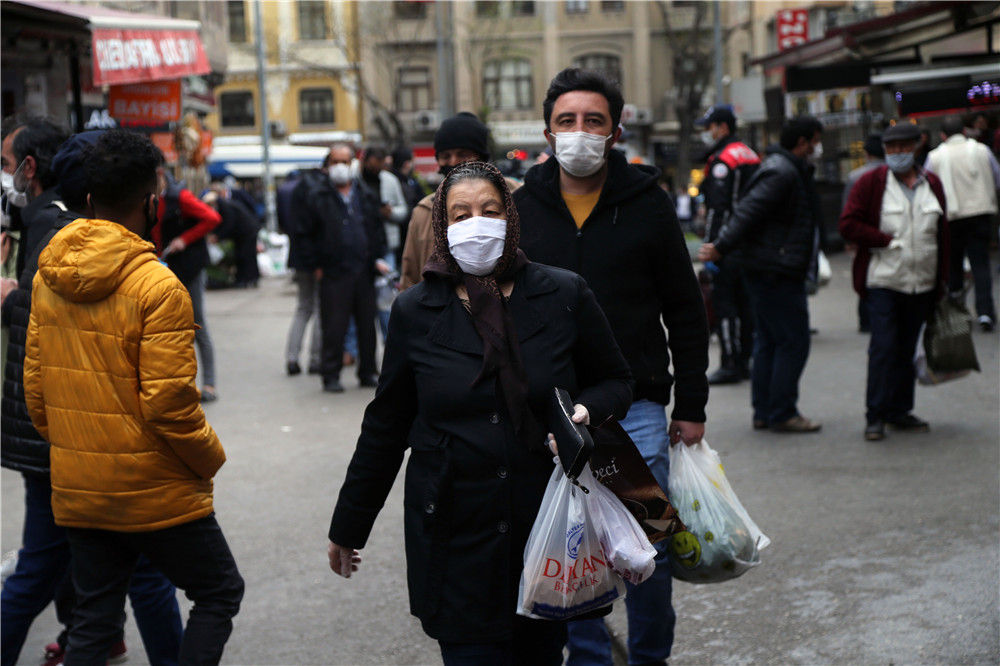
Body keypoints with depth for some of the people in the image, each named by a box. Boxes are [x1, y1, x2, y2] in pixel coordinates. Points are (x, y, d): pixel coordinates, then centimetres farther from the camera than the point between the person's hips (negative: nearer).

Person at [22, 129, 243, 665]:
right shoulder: (157, 286, -18)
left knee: (93, 620, 17)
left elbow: (34, 385, 9)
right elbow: (168, 403, -20)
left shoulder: (47, 278, 4)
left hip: (76, 494, 7)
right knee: (220, 592, 12)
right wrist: (211, 459, -4)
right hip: (155, 494, -6)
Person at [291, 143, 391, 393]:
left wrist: (377, 258, 7)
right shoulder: (317, 197, 0)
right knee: (334, 326, -3)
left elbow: (377, 229, 18)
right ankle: (331, 376, 5)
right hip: (334, 272, -4)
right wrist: (315, 266, -2)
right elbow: (307, 233, 1)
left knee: (367, 324, 8)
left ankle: (368, 372, 18)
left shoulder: (366, 196, 12)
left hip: (364, 270, 4)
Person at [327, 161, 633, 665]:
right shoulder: (415, 312, 1)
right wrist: (348, 526, 13)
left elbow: (615, 381, 11)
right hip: (454, 537, -1)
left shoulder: (564, 295, -1)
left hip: (548, 528, 1)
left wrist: (586, 411, -13)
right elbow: (385, 427, 9)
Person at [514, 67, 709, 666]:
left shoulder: (648, 205, 0)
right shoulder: (523, 209, 4)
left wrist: (691, 407, 2)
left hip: (636, 409, -1)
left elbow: (686, 314, 5)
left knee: (647, 548, 3)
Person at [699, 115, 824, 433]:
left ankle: (763, 412, 19)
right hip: (778, 273, -11)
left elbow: (746, 212, 20)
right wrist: (721, 248, -21)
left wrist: (722, 244, 17)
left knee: (768, 341, 13)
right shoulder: (782, 173, -17)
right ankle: (782, 414, -1)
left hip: (764, 272, 11)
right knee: (793, 341, -6)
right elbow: (748, 211, -22)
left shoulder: (786, 169, 18)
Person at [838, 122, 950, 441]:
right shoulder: (871, 182, -1)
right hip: (883, 281, -4)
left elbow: (942, 233, 16)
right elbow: (848, 225, -6)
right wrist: (888, 240, -12)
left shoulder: (932, 184, 11)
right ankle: (875, 416, -1)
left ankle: (899, 411, 20)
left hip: (922, 283, 4)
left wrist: (943, 279, 13)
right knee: (883, 347, -7)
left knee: (907, 348, 10)